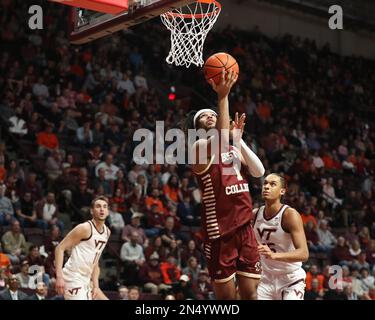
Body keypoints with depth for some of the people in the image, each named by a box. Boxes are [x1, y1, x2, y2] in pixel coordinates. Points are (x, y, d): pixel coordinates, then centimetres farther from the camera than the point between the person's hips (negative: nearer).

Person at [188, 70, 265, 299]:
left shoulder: (234, 150, 18)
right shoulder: (199, 147, -4)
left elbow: (259, 172, 4)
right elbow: (221, 140, -26)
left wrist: (239, 139, 0)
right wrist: (223, 97, -24)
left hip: (245, 227, 6)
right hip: (220, 231, -6)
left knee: (251, 294, 4)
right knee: (226, 297, -2)